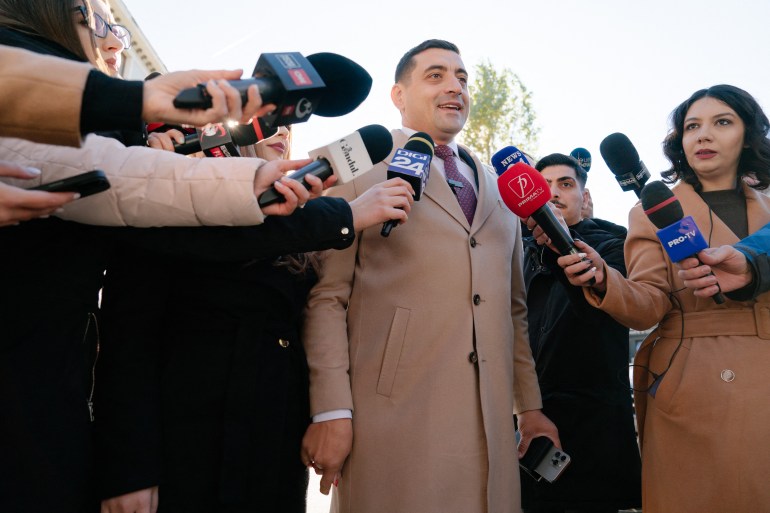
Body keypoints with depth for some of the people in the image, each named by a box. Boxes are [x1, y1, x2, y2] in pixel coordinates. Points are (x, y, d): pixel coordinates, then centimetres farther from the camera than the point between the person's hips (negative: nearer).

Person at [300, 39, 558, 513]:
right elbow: (327, 296, -5)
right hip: (391, 419, -5)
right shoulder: (361, 172, 2)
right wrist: (331, 412, -13)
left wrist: (530, 406, 15)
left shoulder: (499, 189, 19)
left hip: (489, 424, 5)